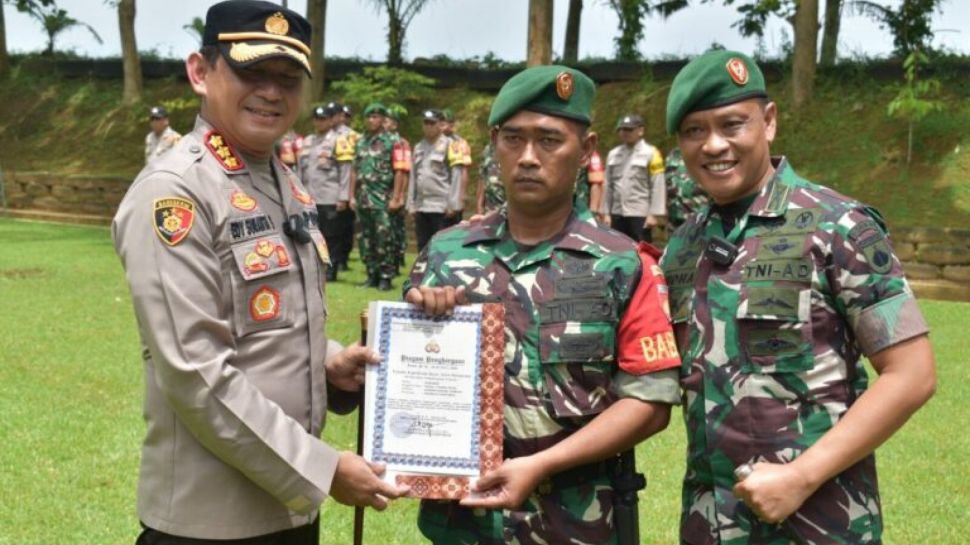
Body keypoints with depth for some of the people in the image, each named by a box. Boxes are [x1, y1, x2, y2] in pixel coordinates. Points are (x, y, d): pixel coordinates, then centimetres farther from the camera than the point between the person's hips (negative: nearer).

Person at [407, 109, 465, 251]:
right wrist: (411, 204, 13)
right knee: (422, 246, 10)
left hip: (441, 207, -6)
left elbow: (456, 176, -8)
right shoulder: (418, 148, 17)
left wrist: (453, 205, -13)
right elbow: (413, 177, 18)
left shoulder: (449, 145, -3)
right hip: (421, 206, 6)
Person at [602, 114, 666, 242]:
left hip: (640, 214, -5)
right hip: (617, 214, 5)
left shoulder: (650, 154, -3)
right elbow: (608, 186, 13)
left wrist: (654, 214, -13)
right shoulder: (613, 154, 12)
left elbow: (658, 187, -8)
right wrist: (606, 213, 9)